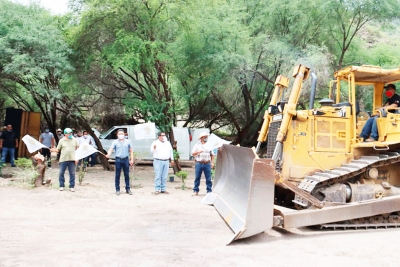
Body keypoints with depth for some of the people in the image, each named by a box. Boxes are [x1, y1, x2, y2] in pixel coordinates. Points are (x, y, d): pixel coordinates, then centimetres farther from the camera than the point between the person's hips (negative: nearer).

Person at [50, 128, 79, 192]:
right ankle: (61, 186, 15)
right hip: (63, 159, 0)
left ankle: (72, 187, 12)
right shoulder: (61, 141, 4)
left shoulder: (75, 140, 6)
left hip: (72, 159, 0)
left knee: (72, 174, 3)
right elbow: (58, 150, 7)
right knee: (61, 173, 2)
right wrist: (54, 150, -16)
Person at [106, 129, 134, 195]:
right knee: (117, 175, 4)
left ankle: (128, 189, 17)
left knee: (127, 175, 7)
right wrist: (108, 154, -32)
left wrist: (131, 159, 5)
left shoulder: (128, 141, 7)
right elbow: (111, 149, -10)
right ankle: (117, 190, 13)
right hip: (118, 160, -1)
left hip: (126, 159, 1)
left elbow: (131, 151, 11)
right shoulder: (115, 142, 1)